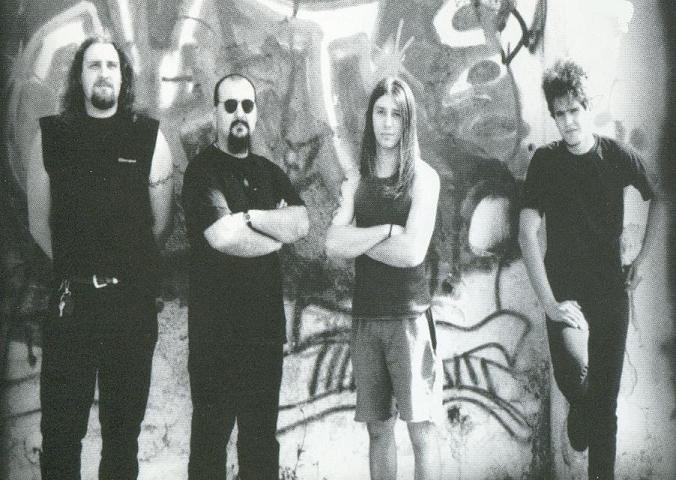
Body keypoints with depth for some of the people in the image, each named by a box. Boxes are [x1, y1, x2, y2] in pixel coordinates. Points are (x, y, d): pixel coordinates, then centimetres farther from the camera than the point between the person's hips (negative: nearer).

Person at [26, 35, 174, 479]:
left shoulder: (148, 135, 1)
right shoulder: (51, 135, 3)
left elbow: (161, 220, 4)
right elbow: (39, 220, 7)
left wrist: (126, 263, 11)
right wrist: (75, 265, 11)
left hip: (133, 298, 0)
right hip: (70, 297, 0)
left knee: (123, 422, 10)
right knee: (60, 426, 4)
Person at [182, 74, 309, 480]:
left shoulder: (270, 174, 15)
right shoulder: (202, 171, -4)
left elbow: (302, 223, -1)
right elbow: (223, 236, -19)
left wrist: (249, 217, -13)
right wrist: (278, 230, -5)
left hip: (267, 327, 6)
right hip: (217, 331, -5)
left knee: (262, 441, 12)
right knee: (211, 437, 0)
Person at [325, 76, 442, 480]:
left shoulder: (423, 177, -1)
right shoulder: (356, 182, 11)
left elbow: (412, 252, -12)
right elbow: (334, 245, -3)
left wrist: (358, 237, -4)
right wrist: (387, 229, -11)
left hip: (409, 316, -4)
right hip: (366, 317, 4)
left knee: (422, 428, -5)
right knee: (378, 428, 8)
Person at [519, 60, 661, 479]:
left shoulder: (619, 157, 0)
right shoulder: (546, 161, -4)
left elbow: (659, 201, 17)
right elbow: (528, 233, -10)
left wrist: (643, 259, 11)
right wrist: (549, 302, -18)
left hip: (612, 292, 2)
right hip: (566, 291, -2)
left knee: (606, 397, 5)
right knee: (573, 371, -27)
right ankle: (579, 409, 6)